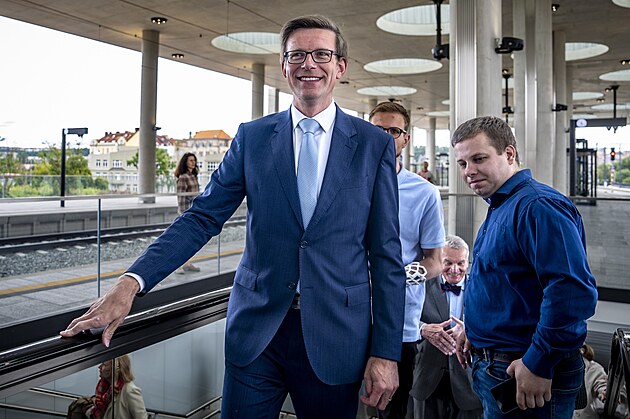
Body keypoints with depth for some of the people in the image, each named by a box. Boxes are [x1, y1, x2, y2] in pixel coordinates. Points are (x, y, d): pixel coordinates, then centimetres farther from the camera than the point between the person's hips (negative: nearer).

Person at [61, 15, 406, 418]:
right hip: (256, 328, 1)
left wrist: (386, 351, -5)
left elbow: (386, 253, -2)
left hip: (335, 335, 0)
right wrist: (132, 282, -13)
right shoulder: (251, 137, 4)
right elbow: (202, 218, 0)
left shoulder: (375, 144, -1)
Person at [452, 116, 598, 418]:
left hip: (525, 375, -9)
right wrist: (475, 330, 14)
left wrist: (538, 366, -25)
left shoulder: (538, 206, -20)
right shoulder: (499, 208, 12)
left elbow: (573, 291, -29)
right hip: (491, 365, 10)